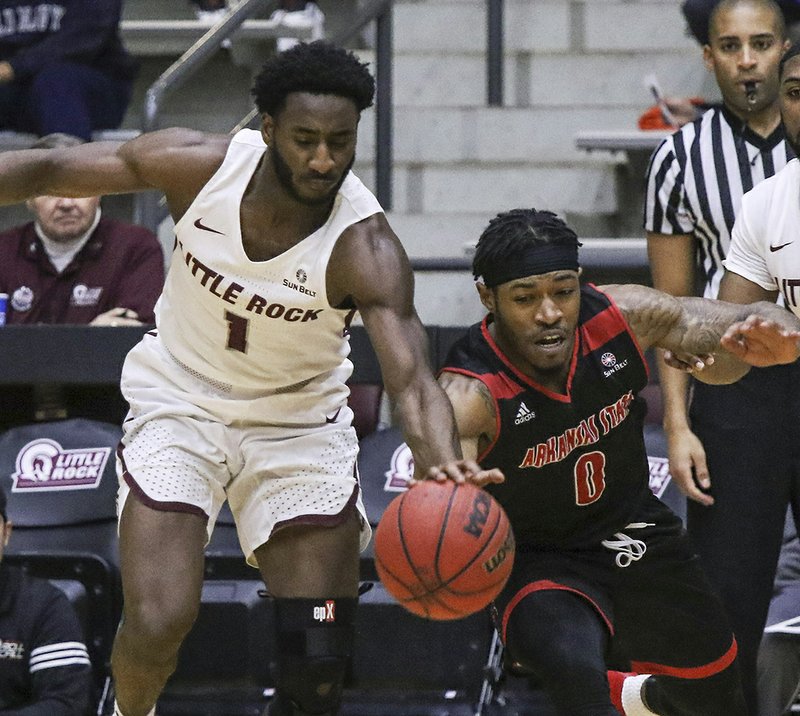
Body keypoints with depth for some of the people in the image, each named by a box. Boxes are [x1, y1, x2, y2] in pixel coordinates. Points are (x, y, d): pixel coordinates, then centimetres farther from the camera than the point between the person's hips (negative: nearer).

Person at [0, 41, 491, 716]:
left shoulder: (365, 248, -26)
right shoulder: (200, 165, -20)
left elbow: (412, 377, -37)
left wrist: (444, 464, -57)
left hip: (299, 420, 0)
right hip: (181, 404, 0)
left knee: (319, 660, -6)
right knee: (157, 623, -16)